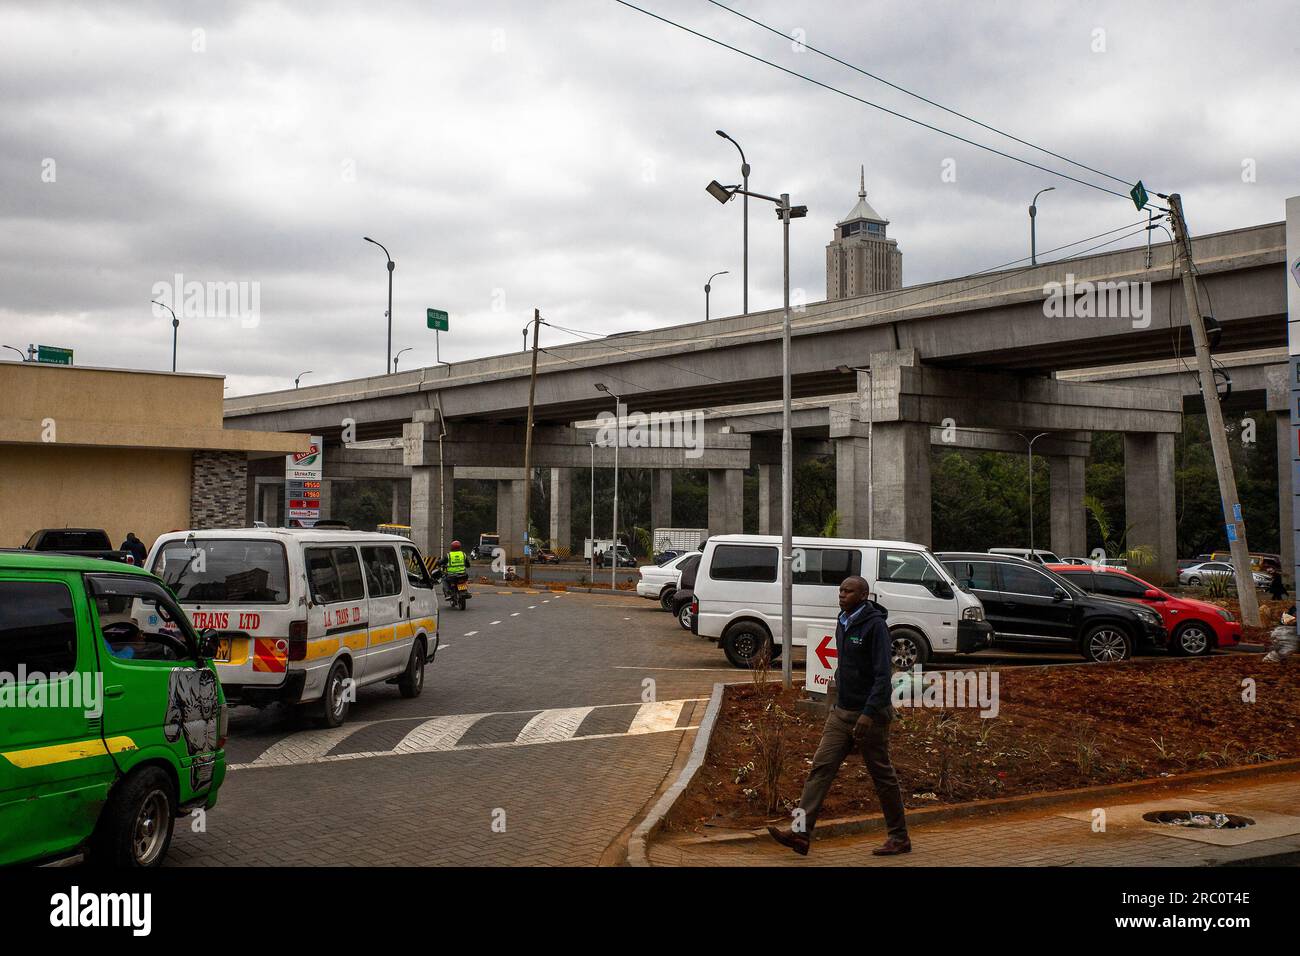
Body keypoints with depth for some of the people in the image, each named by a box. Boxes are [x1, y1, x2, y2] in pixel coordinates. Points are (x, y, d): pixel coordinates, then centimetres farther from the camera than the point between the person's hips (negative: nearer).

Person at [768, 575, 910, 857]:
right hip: (842, 712, 8)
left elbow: (883, 675, -20)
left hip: (869, 714, -7)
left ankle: (900, 838, 18)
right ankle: (800, 832, -8)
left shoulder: (874, 625, -14)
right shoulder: (843, 624, 12)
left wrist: (869, 713, -26)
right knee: (821, 767, -3)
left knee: (882, 776, 4)